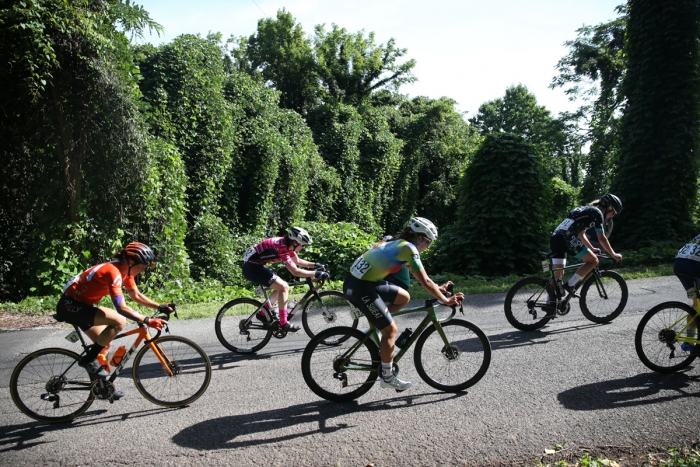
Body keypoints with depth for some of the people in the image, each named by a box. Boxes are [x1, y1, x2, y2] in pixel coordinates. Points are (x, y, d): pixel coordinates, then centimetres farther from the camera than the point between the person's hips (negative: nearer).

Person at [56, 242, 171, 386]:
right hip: (71, 304, -10)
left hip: (80, 304, 10)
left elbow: (136, 296, 10)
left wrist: (160, 306, 1)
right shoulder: (114, 272, -27)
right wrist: (147, 321, -34)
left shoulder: (125, 271, 1)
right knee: (119, 321, -26)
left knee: (105, 343, 13)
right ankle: (89, 359, -10)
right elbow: (121, 308, -33)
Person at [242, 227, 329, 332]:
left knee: (281, 287, 13)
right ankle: (283, 323, -8)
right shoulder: (281, 247, -25)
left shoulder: (287, 244, 3)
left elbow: (298, 261, 17)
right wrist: (316, 274, -25)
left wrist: (315, 265, 8)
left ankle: (262, 314, 20)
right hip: (251, 267, -10)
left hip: (254, 265, 10)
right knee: (283, 287, -13)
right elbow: (295, 272, -27)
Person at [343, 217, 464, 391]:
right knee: (391, 330, 1)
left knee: (404, 297, 18)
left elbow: (417, 276, 26)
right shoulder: (409, 248, -10)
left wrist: (438, 289, 28)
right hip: (361, 288, -9)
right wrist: (446, 301, 0)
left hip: (356, 281, 9)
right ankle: (387, 377, 14)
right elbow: (425, 282, -10)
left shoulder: (396, 242, 16)